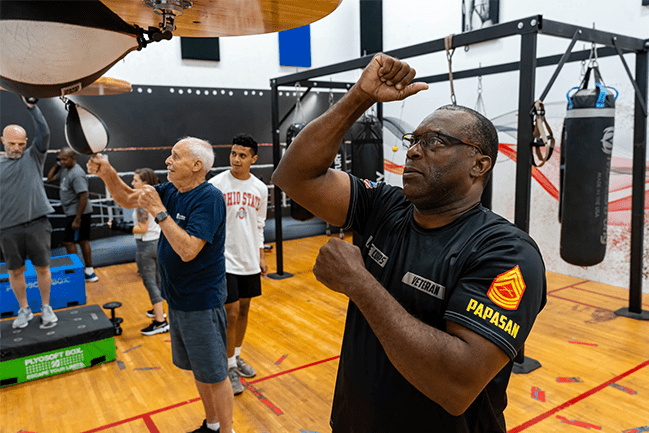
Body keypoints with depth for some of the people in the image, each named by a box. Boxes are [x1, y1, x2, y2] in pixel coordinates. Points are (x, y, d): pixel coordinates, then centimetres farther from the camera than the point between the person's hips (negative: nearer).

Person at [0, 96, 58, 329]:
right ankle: (24, 310, 24)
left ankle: (46, 307, 19)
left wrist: (32, 107, -11)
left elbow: (44, 133, -7)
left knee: (42, 267, 4)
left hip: (37, 222, -1)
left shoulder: (34, 156, 6)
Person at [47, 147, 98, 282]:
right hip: (73, 212, 10)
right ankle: (89, 272, 18)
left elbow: (84, 197, -25)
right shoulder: (64, 170, 9)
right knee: (83, 241, 12)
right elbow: (50, 178, 23)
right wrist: (56, 164, 9)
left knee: (68, 241, -5)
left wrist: (77, 219, -25)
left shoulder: (76, 174, -21)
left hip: (77, 213, -10)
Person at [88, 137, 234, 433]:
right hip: (177, 297, 9)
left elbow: (188, 250, -30)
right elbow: (127, 199, 13)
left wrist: (159, 211, -27)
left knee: (213, 373, 4)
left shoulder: (209, 198, -22)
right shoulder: (171, 191, 4)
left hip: (201, 302, -9)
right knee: (197, 368, 22)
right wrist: (106, 172, -3)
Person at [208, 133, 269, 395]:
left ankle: (237, 357, 33)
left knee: (244, 309, 14)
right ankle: (229, 367, 15)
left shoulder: (260, 189, 4)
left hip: (250, 261, 5)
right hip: (225, 260, -4)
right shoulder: (216, 184, -10)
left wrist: (260, 256, 13)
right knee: (231, 313, -3)